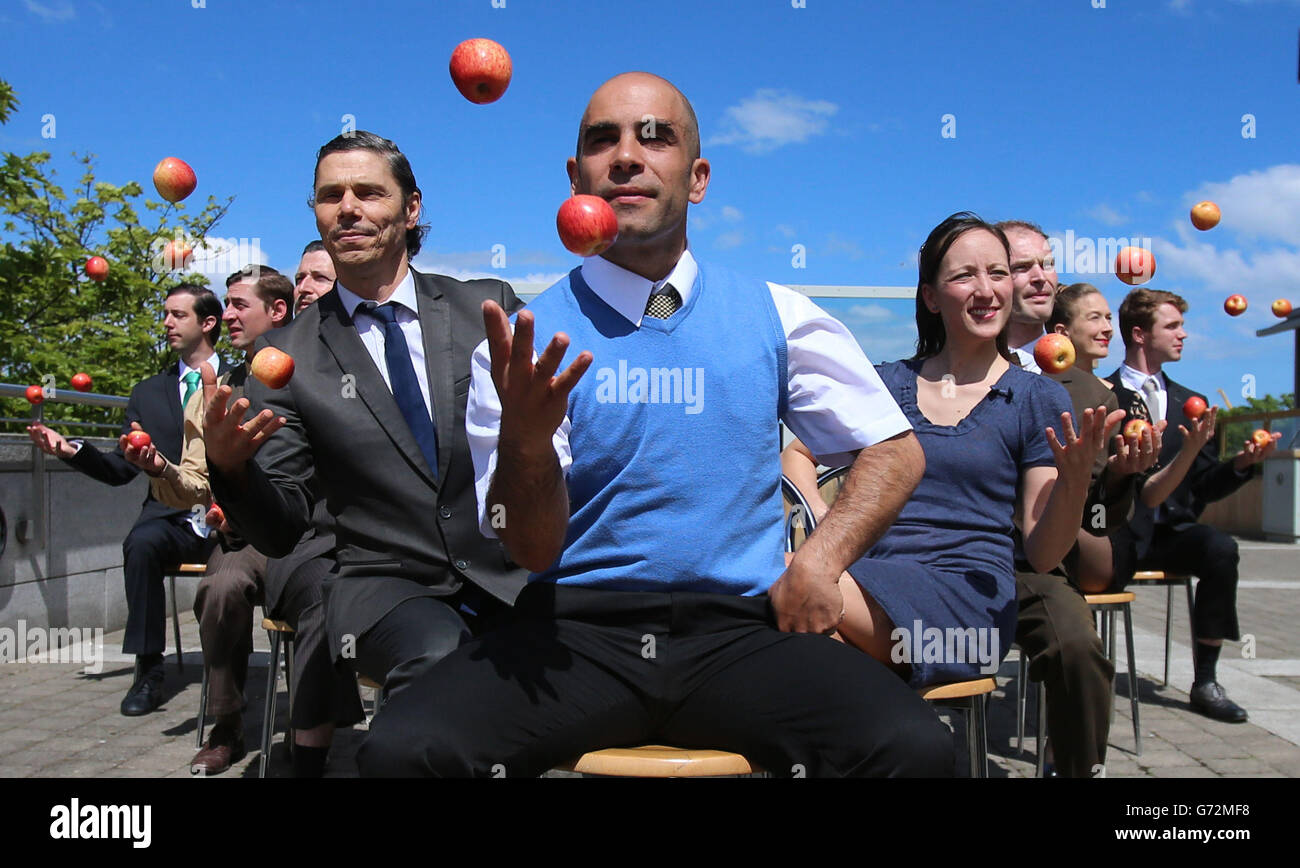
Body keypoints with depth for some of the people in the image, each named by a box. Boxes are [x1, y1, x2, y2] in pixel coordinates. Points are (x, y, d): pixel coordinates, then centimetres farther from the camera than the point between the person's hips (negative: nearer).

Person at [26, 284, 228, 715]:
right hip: (172, 519, 2)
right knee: (141, 542, -31)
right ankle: (148, 671, -17)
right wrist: (71, 450, -3)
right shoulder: (148, 393, 18)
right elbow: (120, 470, 15)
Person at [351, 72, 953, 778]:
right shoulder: (526, 341, 3)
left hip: (737, 629, 1)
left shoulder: (775, 318, 9)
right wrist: (523, 441, -23)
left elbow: (896, 452, 14)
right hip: (576, 624, 0)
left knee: (914, 747, -27)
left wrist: (820, 562, -3)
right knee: (403, 748, -27)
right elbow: (534, 548, -2)